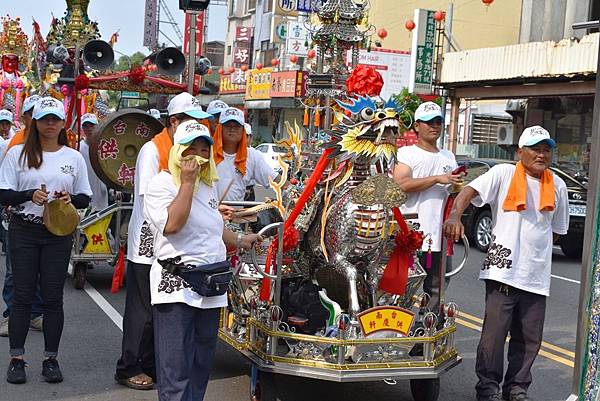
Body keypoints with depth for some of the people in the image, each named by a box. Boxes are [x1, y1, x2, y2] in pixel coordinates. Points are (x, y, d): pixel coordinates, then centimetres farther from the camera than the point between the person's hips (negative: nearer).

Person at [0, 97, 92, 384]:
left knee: (53, 296, 4)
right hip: (24, 231, -1)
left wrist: (70, 198, -12)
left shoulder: (74, 157, 6)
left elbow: (85, 199, 10)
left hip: (59, 234, 1)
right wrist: (30, 195, -18)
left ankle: (51, 359, 14)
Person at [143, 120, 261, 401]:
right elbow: (171, 225, -22)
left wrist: (239, 240, 36)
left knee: (202, 363, 14)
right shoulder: (162, 183, -6)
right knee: (176, 367, -8)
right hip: (176, 286, -8)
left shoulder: (209, 186, 17)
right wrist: (187, 183, -17)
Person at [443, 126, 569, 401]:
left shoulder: (557, 186, 12)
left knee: (529, 338, 10)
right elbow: (470, 191, -17)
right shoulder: (503, 174, -3)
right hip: (503, 269, -4)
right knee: (494, 332, -2)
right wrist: (455, 215, -34)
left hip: (538, 275, 5)